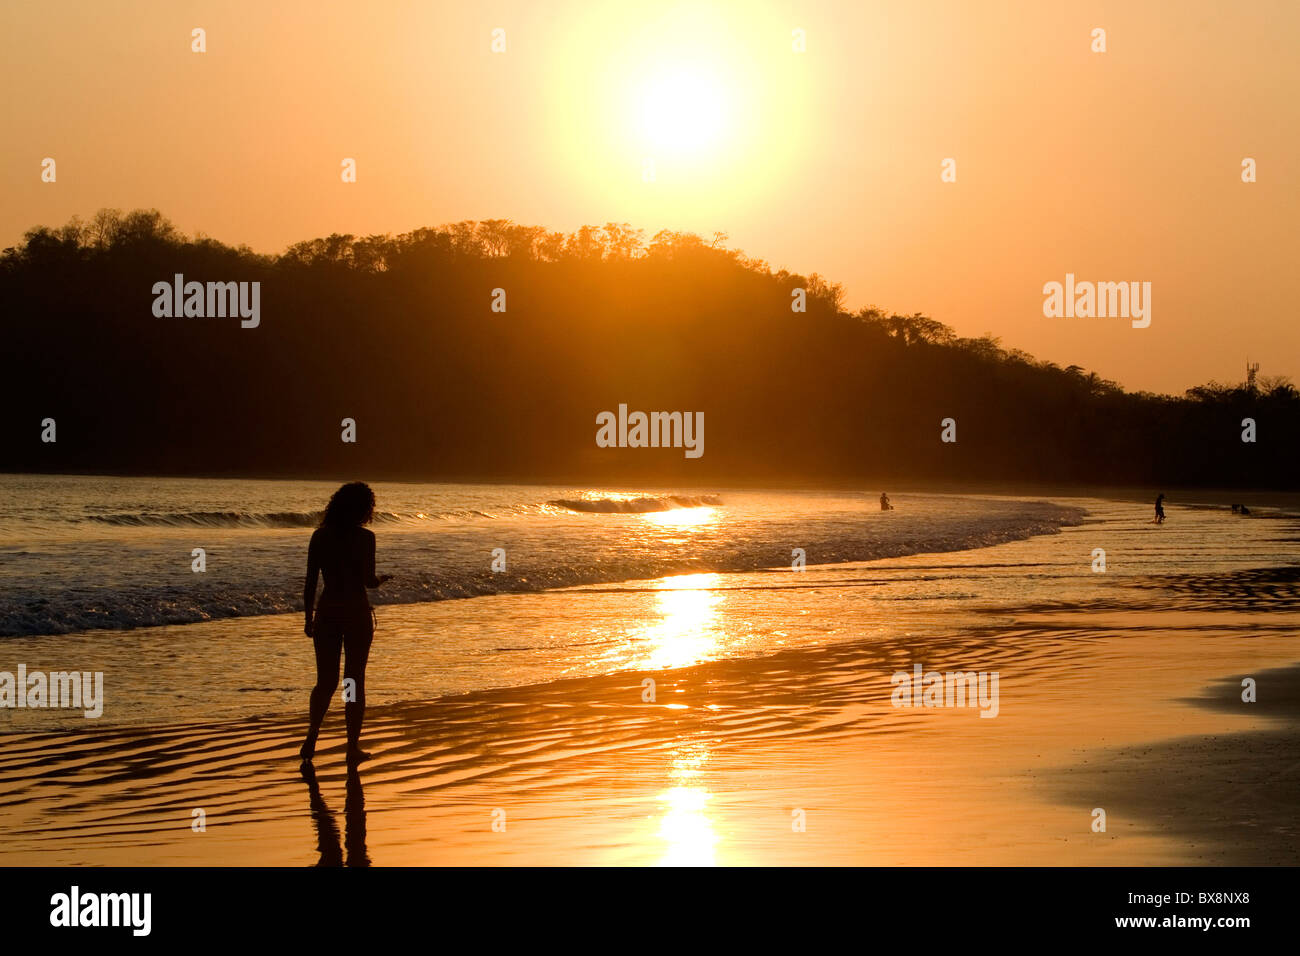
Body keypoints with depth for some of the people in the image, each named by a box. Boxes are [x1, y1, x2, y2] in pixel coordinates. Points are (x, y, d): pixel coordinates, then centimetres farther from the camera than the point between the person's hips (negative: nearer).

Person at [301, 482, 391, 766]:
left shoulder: (320, 536, 2)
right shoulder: (364, 537, -9)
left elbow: (310, 582, 2)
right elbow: (369, 581, -13)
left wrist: (309, 617, 10)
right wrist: (382, 579, 10)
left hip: (326, 614, 3)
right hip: (356, 614, -3)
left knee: (325, 681, 14)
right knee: (355, 682, 6)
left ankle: (311, 739, 1)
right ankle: (353, 747, 9)